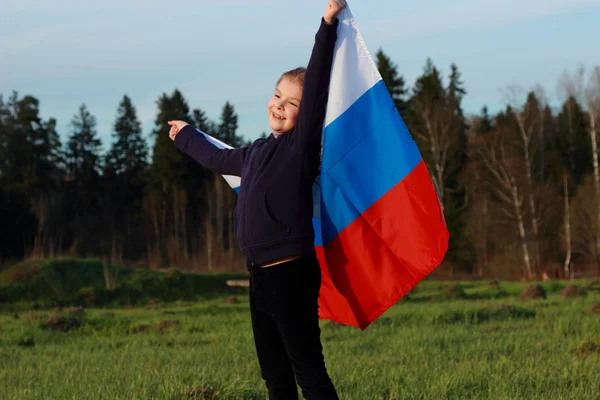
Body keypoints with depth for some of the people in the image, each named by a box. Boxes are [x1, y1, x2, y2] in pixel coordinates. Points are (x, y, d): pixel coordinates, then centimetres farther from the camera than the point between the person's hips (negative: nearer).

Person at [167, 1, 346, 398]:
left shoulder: (302, 144, -6)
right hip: (262, 276, 8)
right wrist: (186, 136, 57)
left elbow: (316, 87, -19)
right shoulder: (257, 153, 17)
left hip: (292, 275, -8)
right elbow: (219, 159, 38)